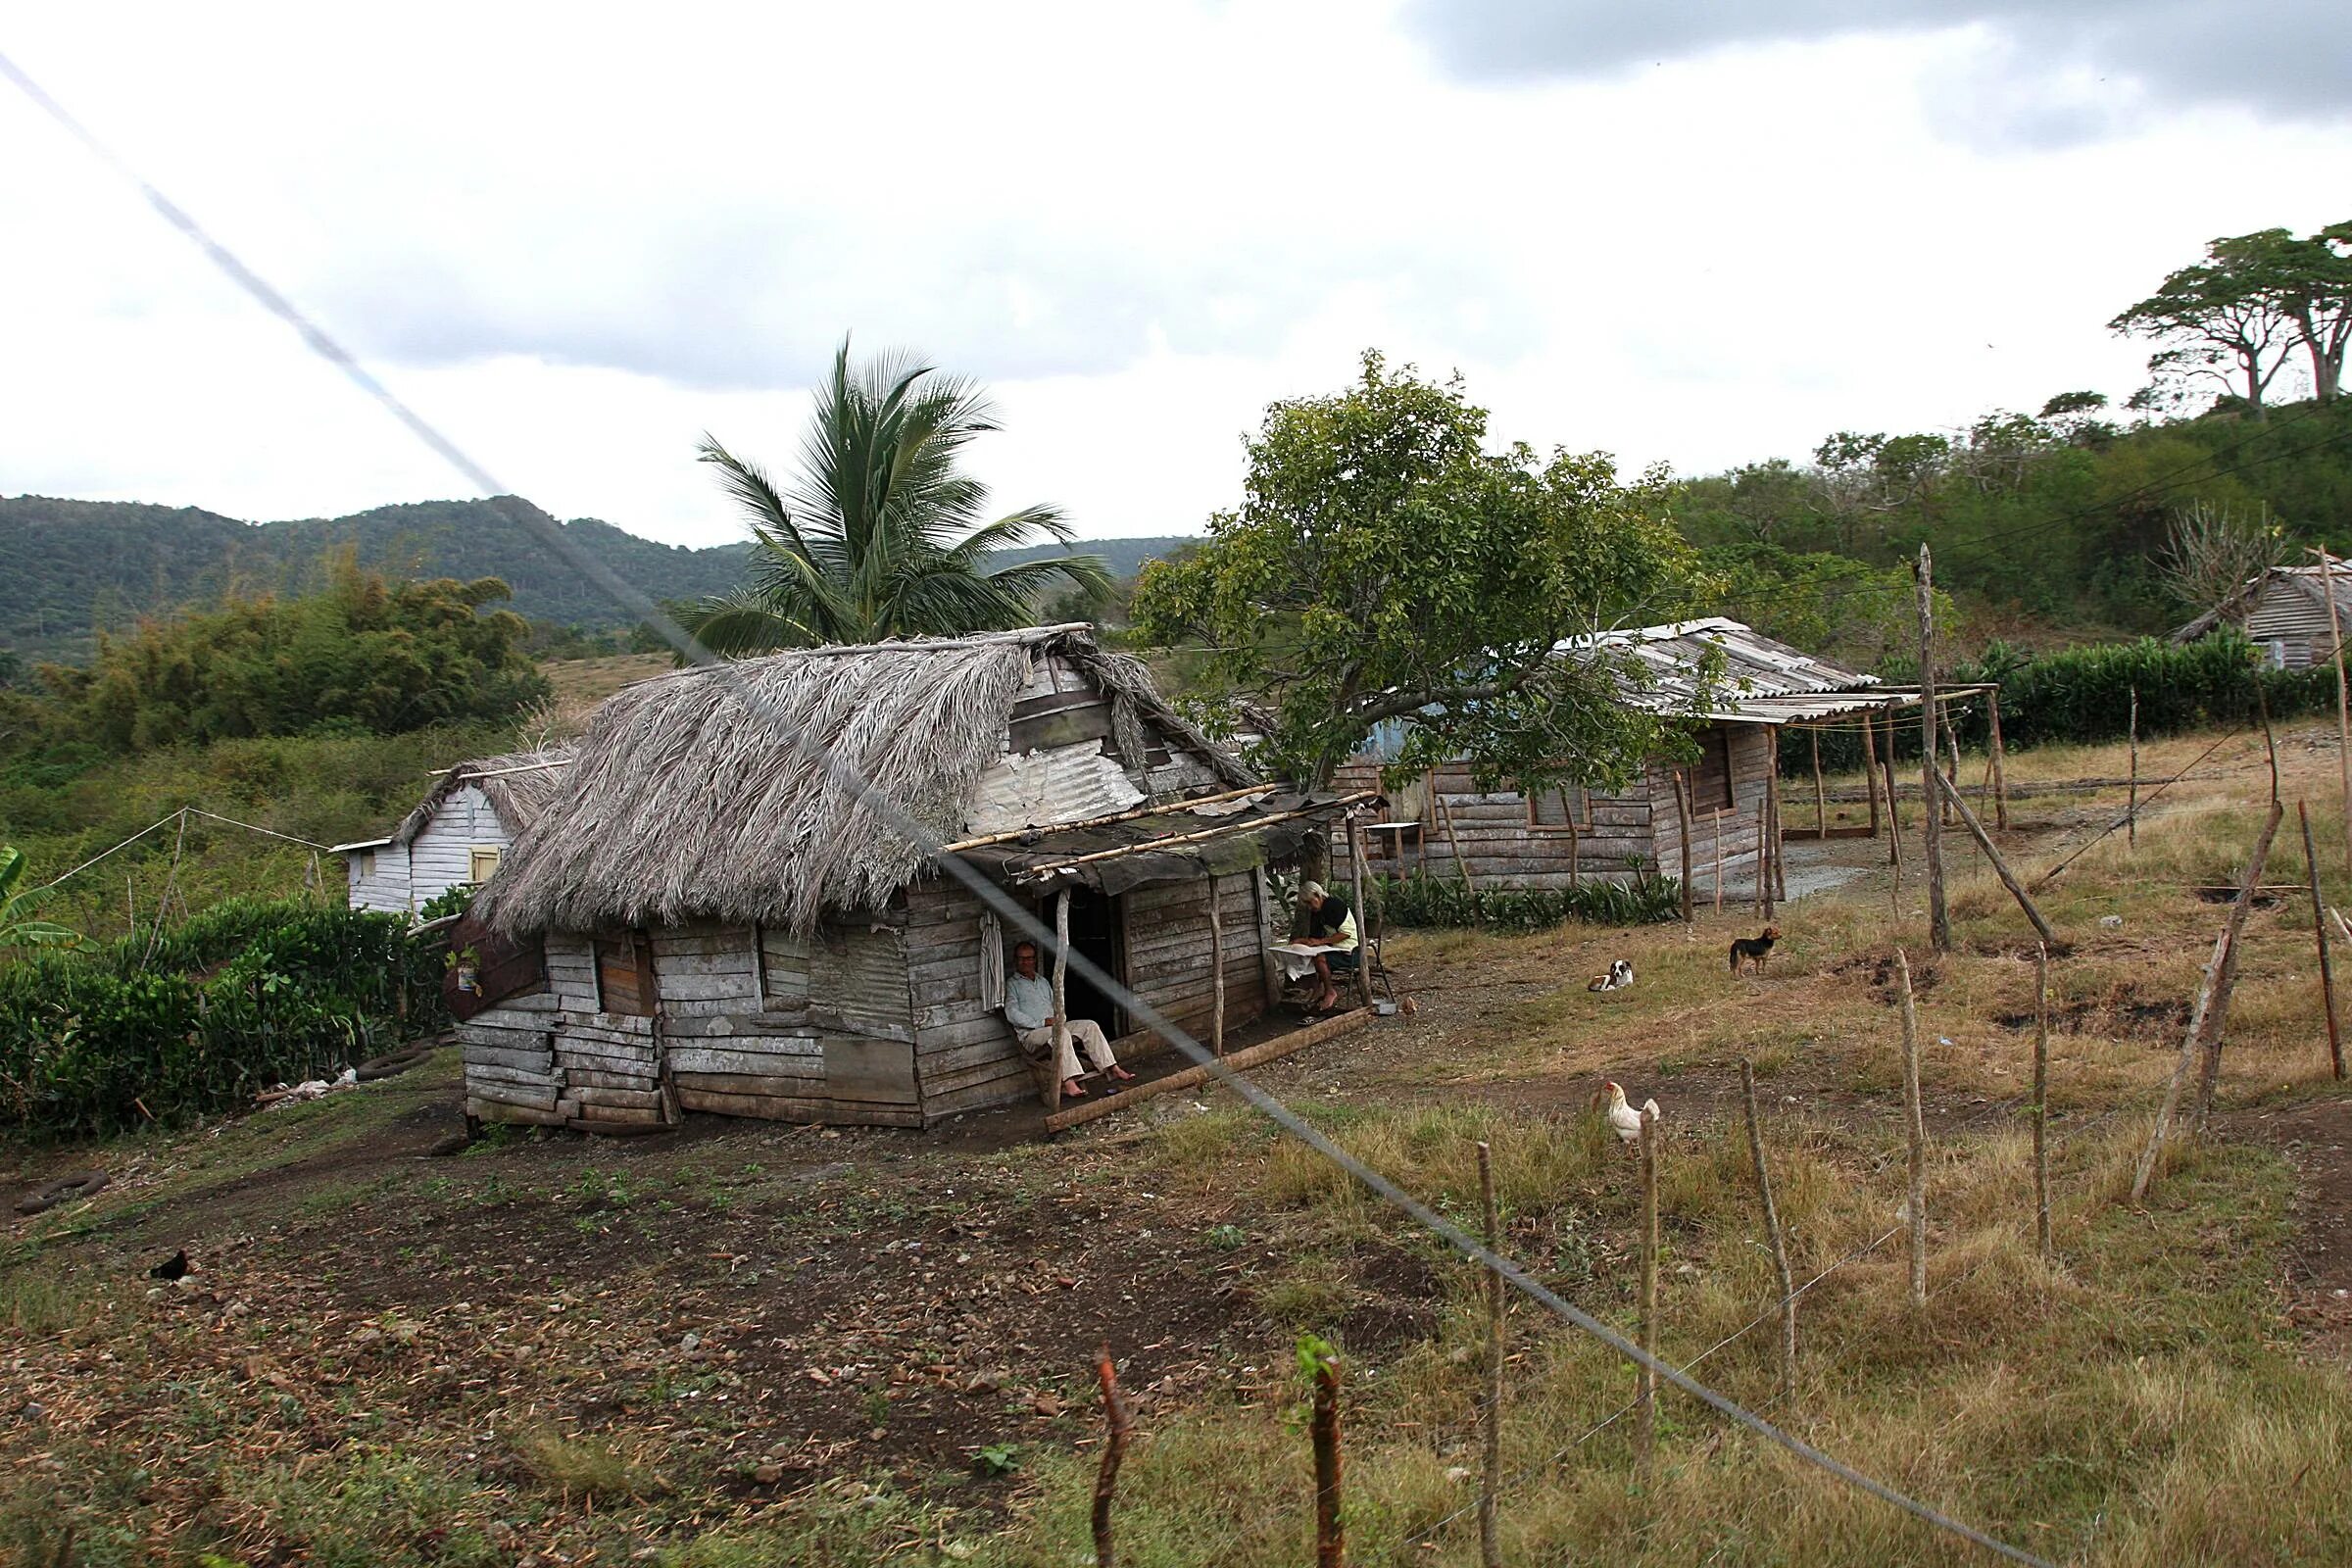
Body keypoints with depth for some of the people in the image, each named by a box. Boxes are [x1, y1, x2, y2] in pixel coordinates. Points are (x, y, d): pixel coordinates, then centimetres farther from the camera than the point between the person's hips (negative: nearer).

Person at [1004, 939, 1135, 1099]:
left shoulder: (1043, 981, 25)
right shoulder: (1012, 984, 3)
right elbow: (1012, 1014, -10)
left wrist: (1057, 1019, 3)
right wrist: (1042, 1023, -16)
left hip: (1054, 1028, 7)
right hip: (1031, 1034, -7)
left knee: (1090, 1025, -12)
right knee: (1062, 1033, -37)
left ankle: (1112, 1068, -17)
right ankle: (1068, 1083, -47)